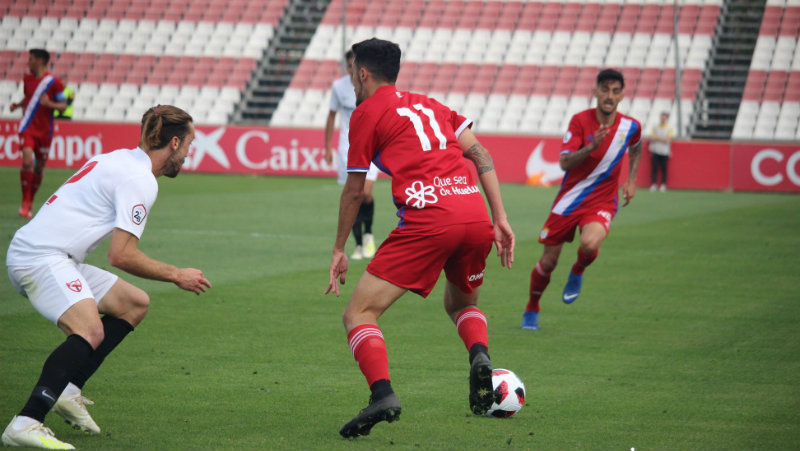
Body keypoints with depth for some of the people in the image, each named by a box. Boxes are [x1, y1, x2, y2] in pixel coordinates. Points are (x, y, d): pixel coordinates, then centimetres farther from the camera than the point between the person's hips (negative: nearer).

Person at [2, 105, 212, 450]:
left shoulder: (120, 161, 18)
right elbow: (121, 256, -16)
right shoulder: (140, 179, -12)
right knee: (90, 331, -29)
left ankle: (68, 391, 6)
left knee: (135, 304, 14)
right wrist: (177, 276, -5)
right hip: (39, 256, -11)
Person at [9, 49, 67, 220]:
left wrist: (49, 104, -22)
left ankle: (30, 200, 30)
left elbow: (63, 105, -3)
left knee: (39, 168, 9)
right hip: (28, 128, 1)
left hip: (44, 131, -1)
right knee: (27, 161, -19)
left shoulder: (54, 82, -7)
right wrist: (17, 105, 3)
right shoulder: (27, 79, 7)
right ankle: (25, 202, -12)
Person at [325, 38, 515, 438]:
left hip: (427, 220, -6)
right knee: (460, 303, 31)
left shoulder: (367, 113, 10)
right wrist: (500, 219, 16)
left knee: (358, 313, -1)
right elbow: (480, 154, 18)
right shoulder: (427, 105, 27)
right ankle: (479, 356, 1)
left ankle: (382, 394, -23)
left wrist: (339, 249, 24)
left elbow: (354, 191, 13)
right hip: (476, 215, 6)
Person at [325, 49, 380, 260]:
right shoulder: (338, 86, 0)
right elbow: (332, 116, 10)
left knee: (366, 193, -15)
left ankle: (368, 235, 10)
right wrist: (327, 148, 9)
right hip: (347, 146, 2)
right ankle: (359, 245, 8)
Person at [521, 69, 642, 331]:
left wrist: (632, 181, 13)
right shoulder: (580, 121, -11)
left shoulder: (631, 127, -4)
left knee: (590, 245, -32)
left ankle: (577, 272, 5)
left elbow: (636, 149, 23)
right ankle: (531, 310, 30)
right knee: (548, 262, 4)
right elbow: (564, 162, -20)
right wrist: (591, 147, -35)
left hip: (601, 202, 0)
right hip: (568, 201, 0)